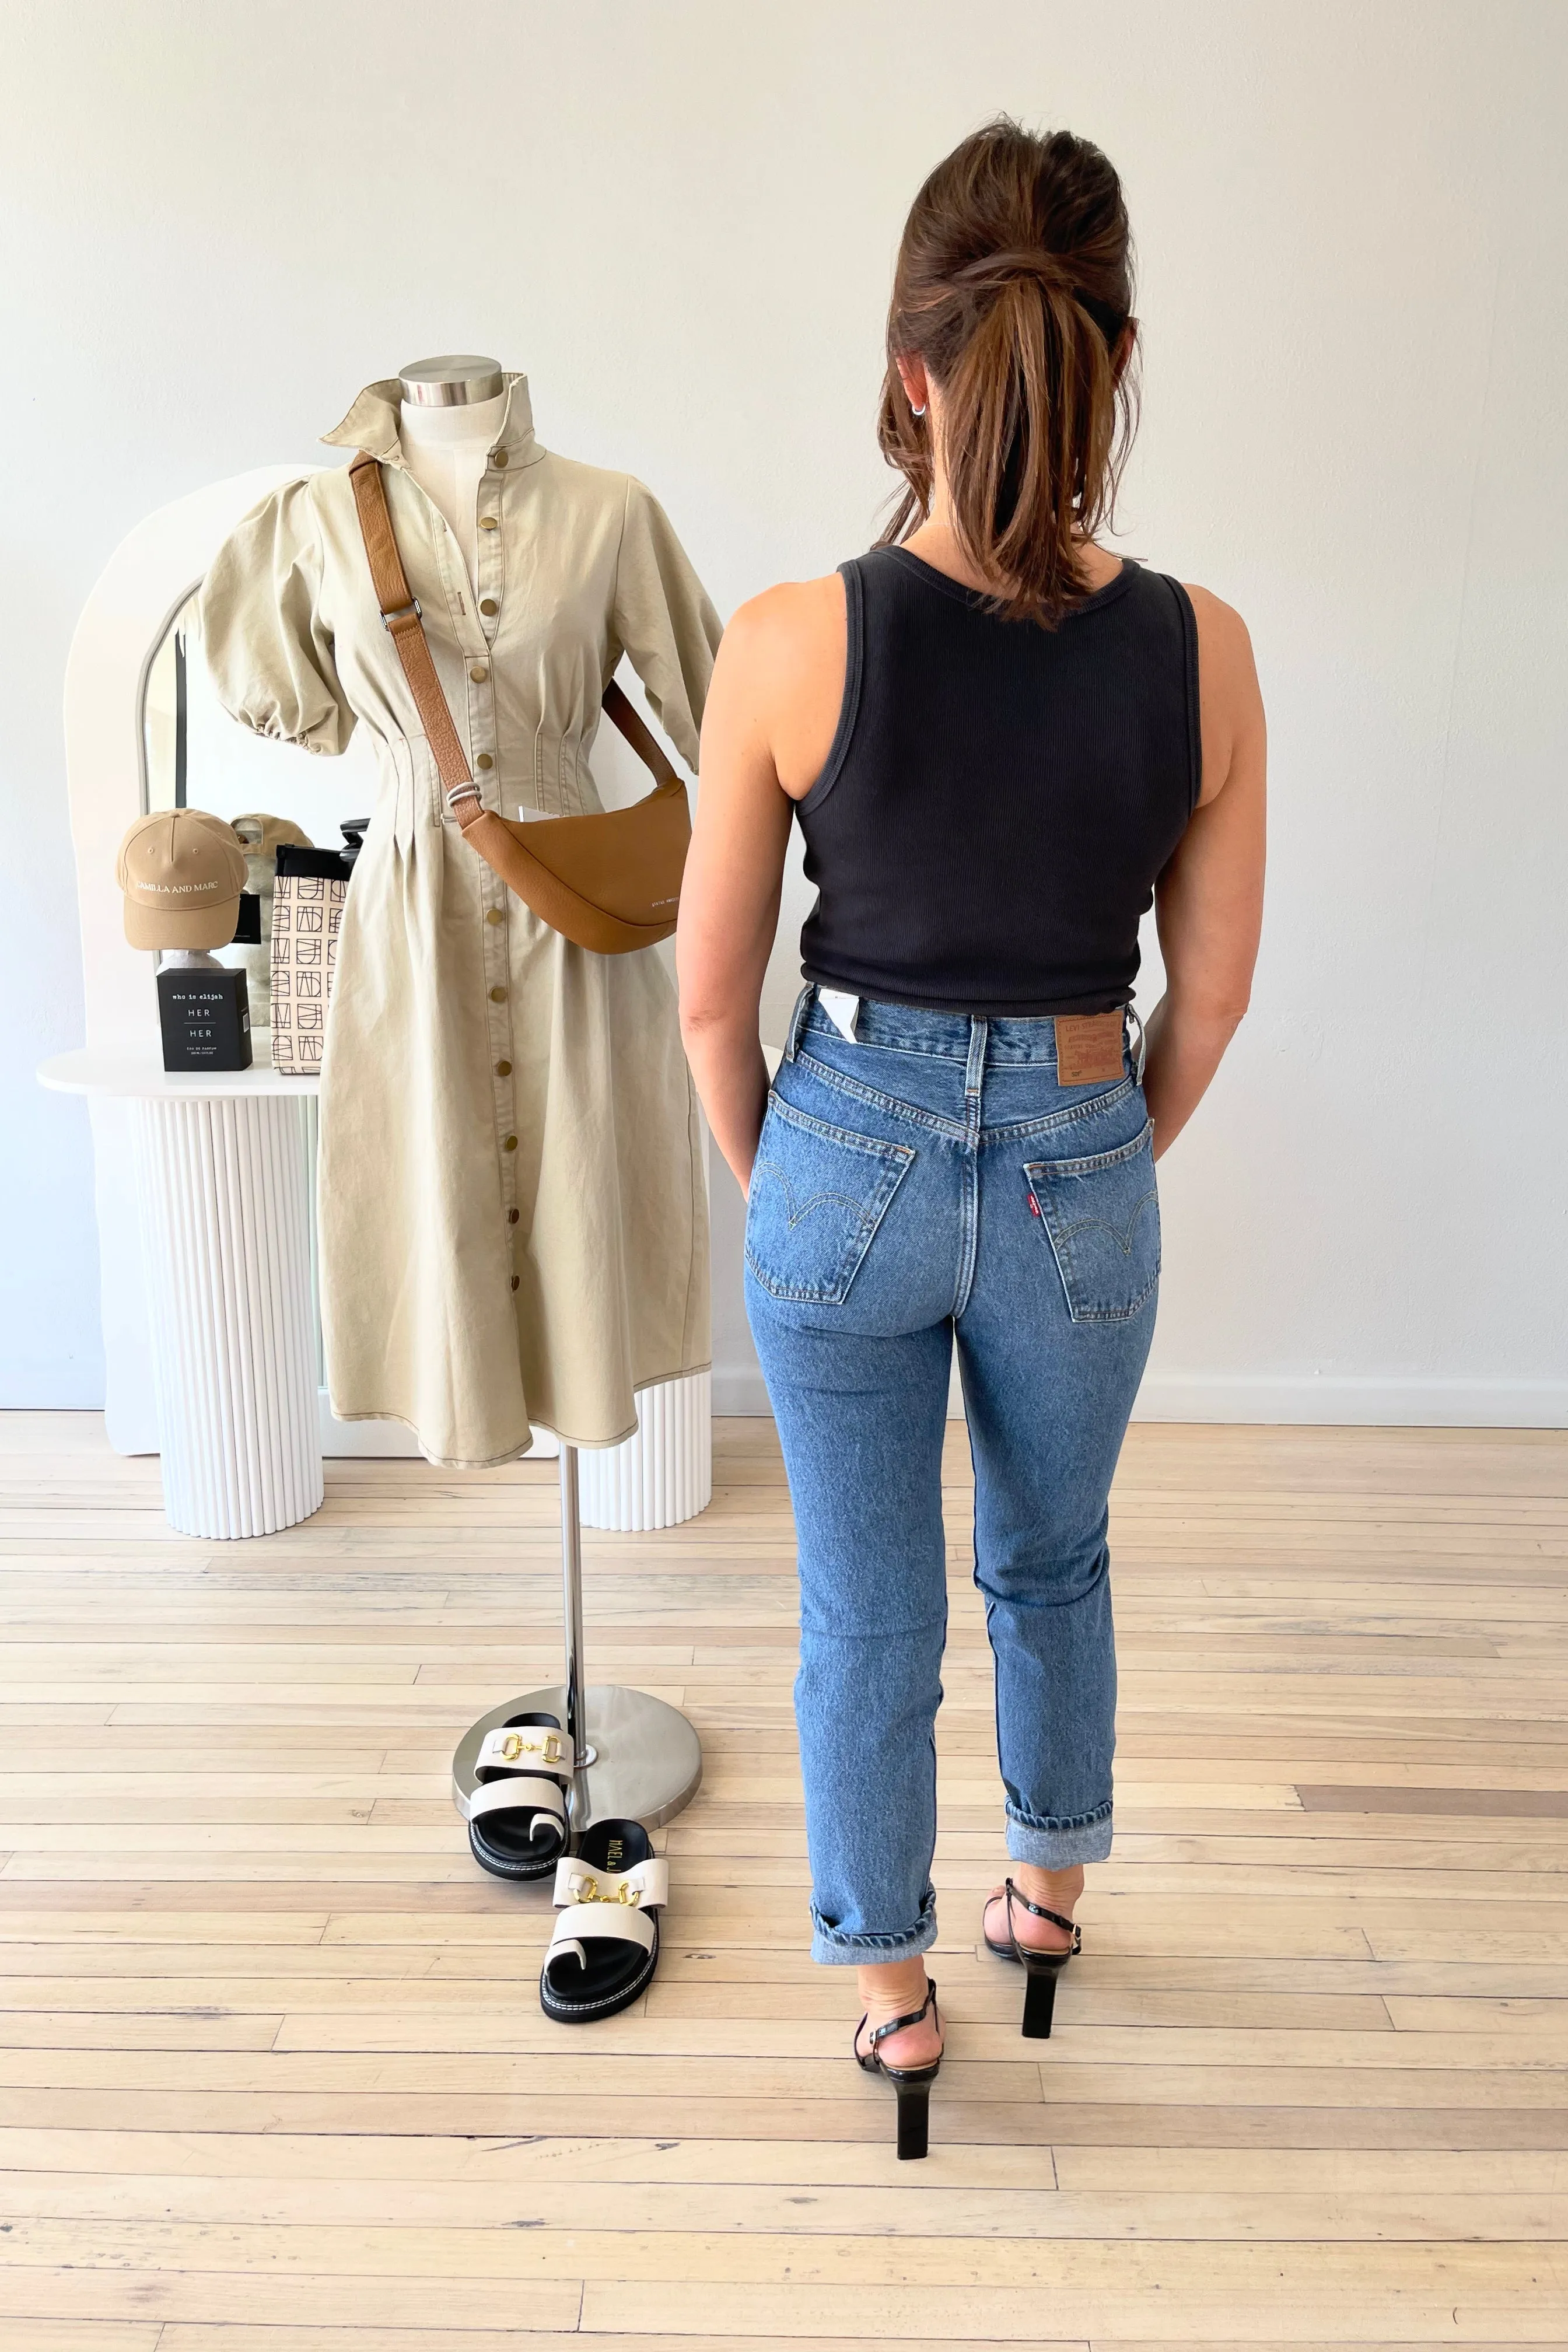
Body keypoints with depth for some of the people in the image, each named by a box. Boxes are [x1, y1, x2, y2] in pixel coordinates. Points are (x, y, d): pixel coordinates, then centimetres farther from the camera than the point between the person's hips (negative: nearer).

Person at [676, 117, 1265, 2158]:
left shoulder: (794, 642, -16)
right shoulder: (1199, 650, -11)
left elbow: (711, 993, -8)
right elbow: (1212, 995, -2)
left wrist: (771, 1183, 9)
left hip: (848, 1165, -1)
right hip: (1079, 1179, 2)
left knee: (869, 1611, 17)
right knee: (1055, 1560, 28)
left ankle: (892, 1986, 38)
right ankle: (1050, 1887, 51)